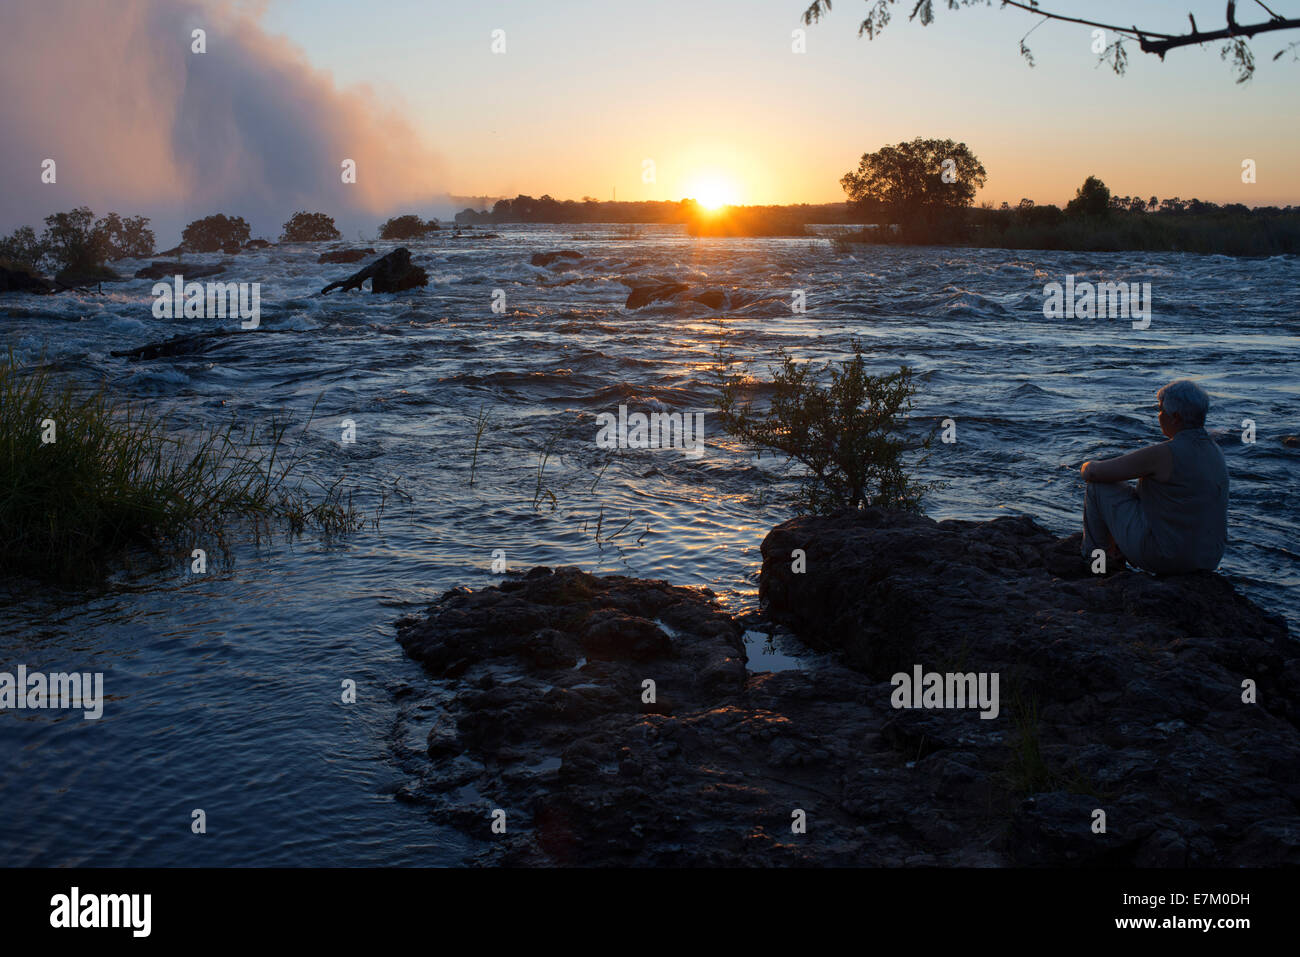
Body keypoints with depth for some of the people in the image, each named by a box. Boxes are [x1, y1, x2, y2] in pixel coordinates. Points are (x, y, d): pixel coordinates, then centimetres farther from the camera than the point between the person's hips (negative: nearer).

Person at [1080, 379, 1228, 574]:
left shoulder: (1163, 454, -22)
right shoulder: (1214, 452, 4)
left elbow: (1093, 472, -13)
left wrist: (1088, 467, 10)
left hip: (1162, 557, -8)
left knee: (1099, 485, 4)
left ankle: (1094, 555, 24)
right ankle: (1115, 558, 41)